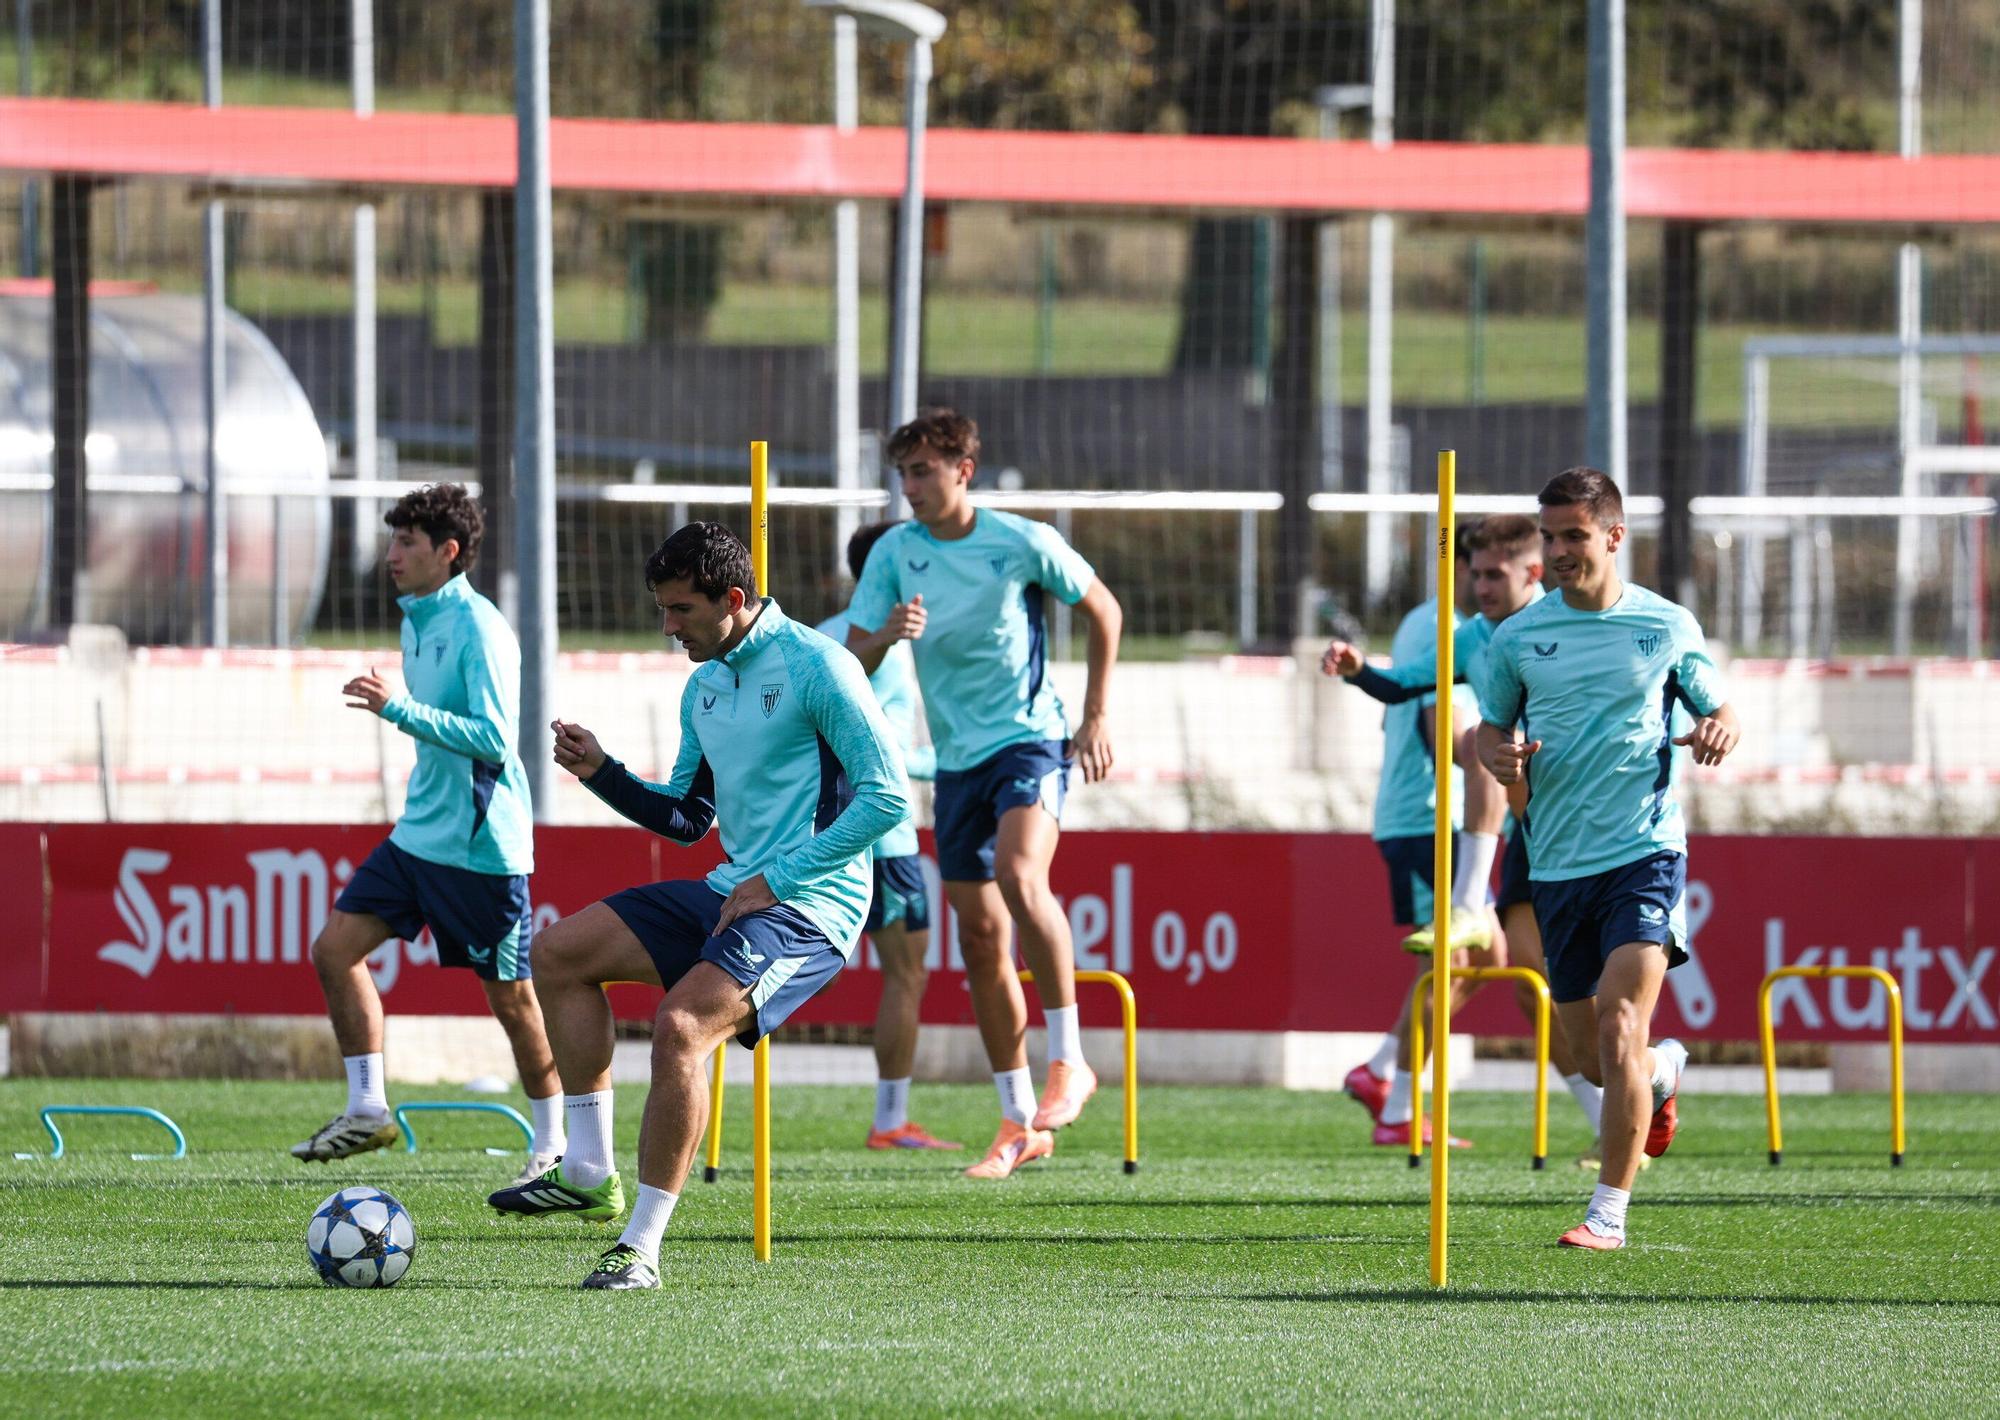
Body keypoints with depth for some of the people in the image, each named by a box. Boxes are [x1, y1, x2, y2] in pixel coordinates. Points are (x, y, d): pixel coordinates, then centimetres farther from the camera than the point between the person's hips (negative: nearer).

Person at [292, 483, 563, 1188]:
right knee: (336, 947, 0)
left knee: (510, 994, -1)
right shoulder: (416, 620, 12)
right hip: (418, 833, 9)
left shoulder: (478, 629, -16)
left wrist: (399, 709, -28)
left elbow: (492, 736, -24)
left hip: (480, 844, -9)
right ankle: (366, 1109, 7)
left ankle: (554, 1144, 11)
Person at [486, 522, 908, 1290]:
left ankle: (643, 1246, -21)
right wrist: (601, 772, 7)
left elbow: (886, 797, -17)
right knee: (559, 952, 6)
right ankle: (589, 1170, 8)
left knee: (680, 1025, -28)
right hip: (730, 890, 9)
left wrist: (778, 881, -18)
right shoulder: (703, 686, 14)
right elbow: (687, 817, 24)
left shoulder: (815, 667, -13)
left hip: (809, 908, -9)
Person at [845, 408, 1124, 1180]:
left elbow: (1103, 610, 6)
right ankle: (1019, 1122, 14)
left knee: (1020, 876, -31)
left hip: (1030, 740, -5)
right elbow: (853, 658, -2)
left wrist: (1095, 717, 3)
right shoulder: (895, 552, 0)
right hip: (958, 760, 5)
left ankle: (1068, 1062, -21)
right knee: (979, 940, 5)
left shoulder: (1023, 542, -8)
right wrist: (887, 636, -25)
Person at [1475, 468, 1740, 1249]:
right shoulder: (1517, 637, 6)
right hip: (1557, 862, 3)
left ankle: (1609, 1213, -13)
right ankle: (1663, 1072, 46)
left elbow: (1718, 710, 12)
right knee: (1589, 1051, 10)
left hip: (1644, 853, -3)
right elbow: (1490, 727, 15)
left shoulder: (1668, 627, 2)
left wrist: (1719, 731, -12)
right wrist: (1498, 756, -9)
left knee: (1621, 1029, -18)